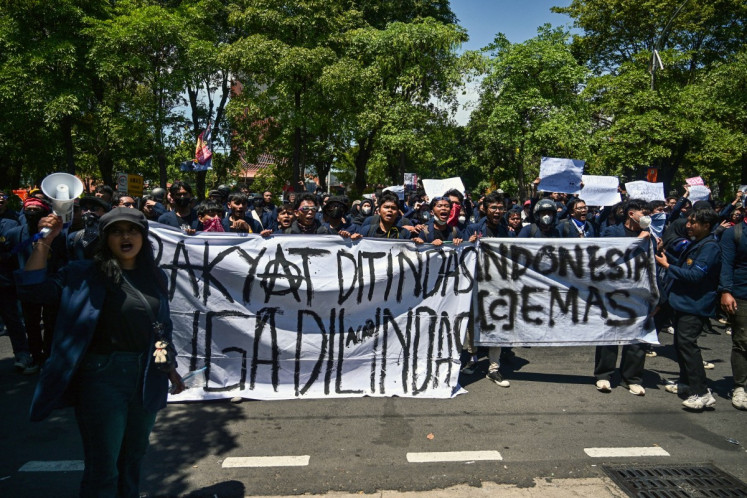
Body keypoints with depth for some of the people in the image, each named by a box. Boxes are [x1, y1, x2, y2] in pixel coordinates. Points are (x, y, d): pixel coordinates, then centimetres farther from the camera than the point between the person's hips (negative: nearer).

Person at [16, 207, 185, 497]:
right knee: (103, 467, 6)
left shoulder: (155, 277, 7)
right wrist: (44, 243, -17)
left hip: (147, 378, 5)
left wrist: (171, 368, 14)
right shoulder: (85, 275, -5)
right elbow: (32, 289, -12)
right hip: (102, 376, -4)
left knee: (133, 458, 20)